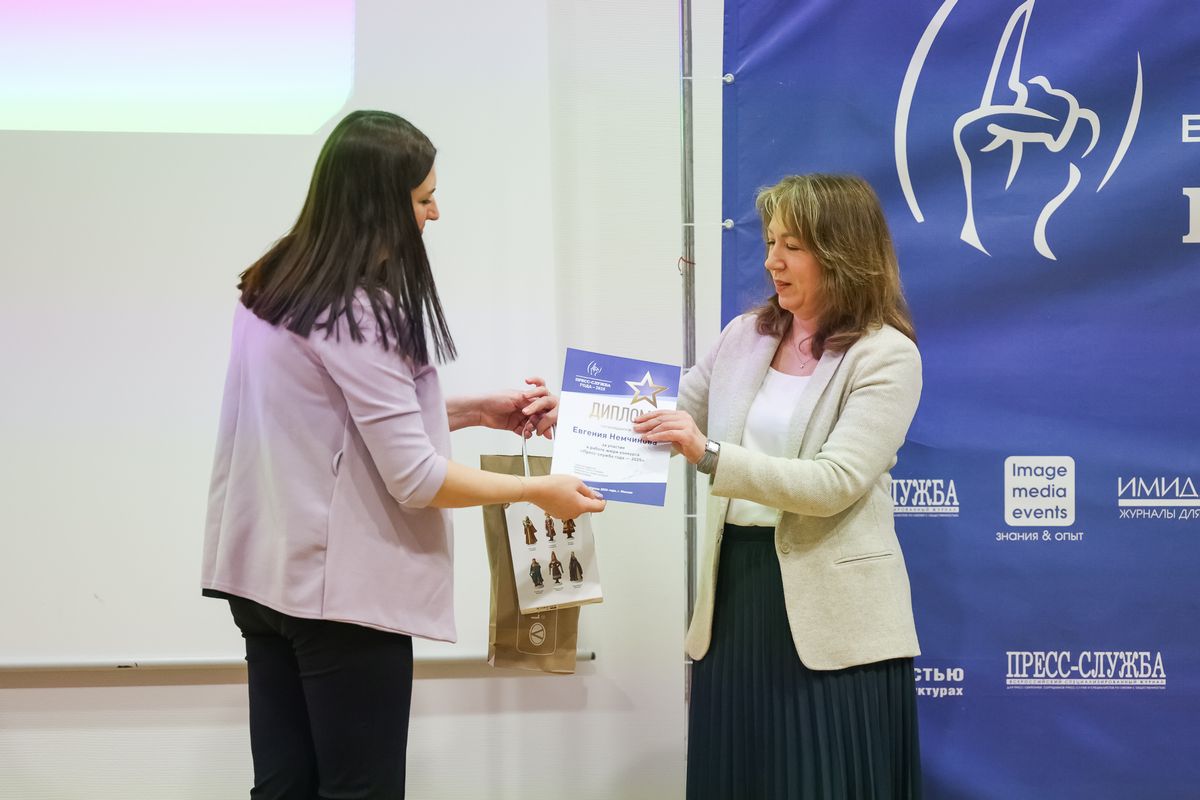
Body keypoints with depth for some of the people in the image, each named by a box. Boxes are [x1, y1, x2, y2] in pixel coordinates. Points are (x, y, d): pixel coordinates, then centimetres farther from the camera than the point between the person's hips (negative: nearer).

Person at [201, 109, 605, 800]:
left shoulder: (273, 288, 8)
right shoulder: (357, 311, -18)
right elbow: (415, 479, -18)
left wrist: (476, 411, 15)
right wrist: (538, 491, -6)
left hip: (265, 574, 8)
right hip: (340, 588, -8)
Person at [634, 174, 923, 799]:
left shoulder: (886, 355, -9)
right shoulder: (745, 335, 8)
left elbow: (834, 483, -20)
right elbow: (674, 413, 19)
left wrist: (710, 455, -27)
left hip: (829, 611, -5)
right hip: (736, 590, 6)